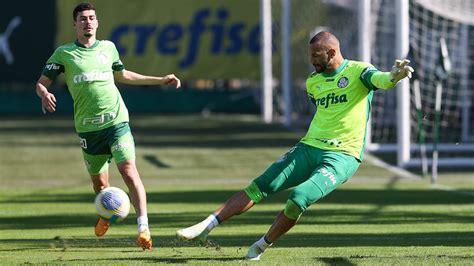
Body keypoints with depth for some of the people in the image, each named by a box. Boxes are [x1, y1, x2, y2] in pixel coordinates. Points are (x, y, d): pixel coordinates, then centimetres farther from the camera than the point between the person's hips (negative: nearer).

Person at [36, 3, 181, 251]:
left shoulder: (108, 47, 10)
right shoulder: (64, 53, 2)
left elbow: (122, 74, 27)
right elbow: (41, 83, 3)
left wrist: (160, 80, 28)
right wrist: (45, 95, -22)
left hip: (116, 120, 0)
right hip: (88, 127, 0)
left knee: (129, 170, -17)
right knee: (99, 181, 9)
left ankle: (143, 226, -20)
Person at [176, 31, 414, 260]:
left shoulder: (358, 71, -6)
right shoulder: (313, 82, 15)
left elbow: (379, 79, -28)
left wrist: (393, 76, -50)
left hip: (343, 156, -6)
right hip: (308, 147, 6)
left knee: (298, 199, -24)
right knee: (260, 187, -6)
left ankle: (262, 245, -2)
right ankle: (205, 227, -6)